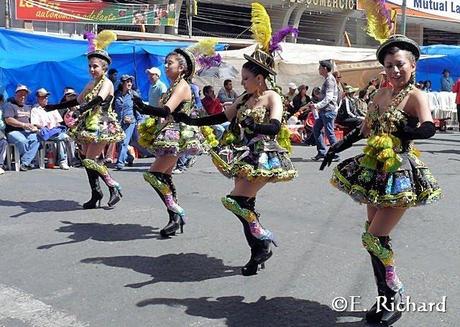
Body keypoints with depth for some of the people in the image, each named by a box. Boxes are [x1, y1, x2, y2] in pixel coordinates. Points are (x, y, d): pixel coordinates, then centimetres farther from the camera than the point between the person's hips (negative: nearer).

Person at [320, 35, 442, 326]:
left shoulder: (415, 95, -11)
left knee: (374, 238, -9)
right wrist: (338, 147, 20)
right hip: (374, 171, 7)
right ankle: (386, 298, 25)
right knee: (375, 236, 11)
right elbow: (366, 129, 21)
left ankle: (395, 296, 12)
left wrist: (399, 133, -24)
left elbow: (429, 128, -30)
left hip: (399, 175, -7)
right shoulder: (381, 94, 10)